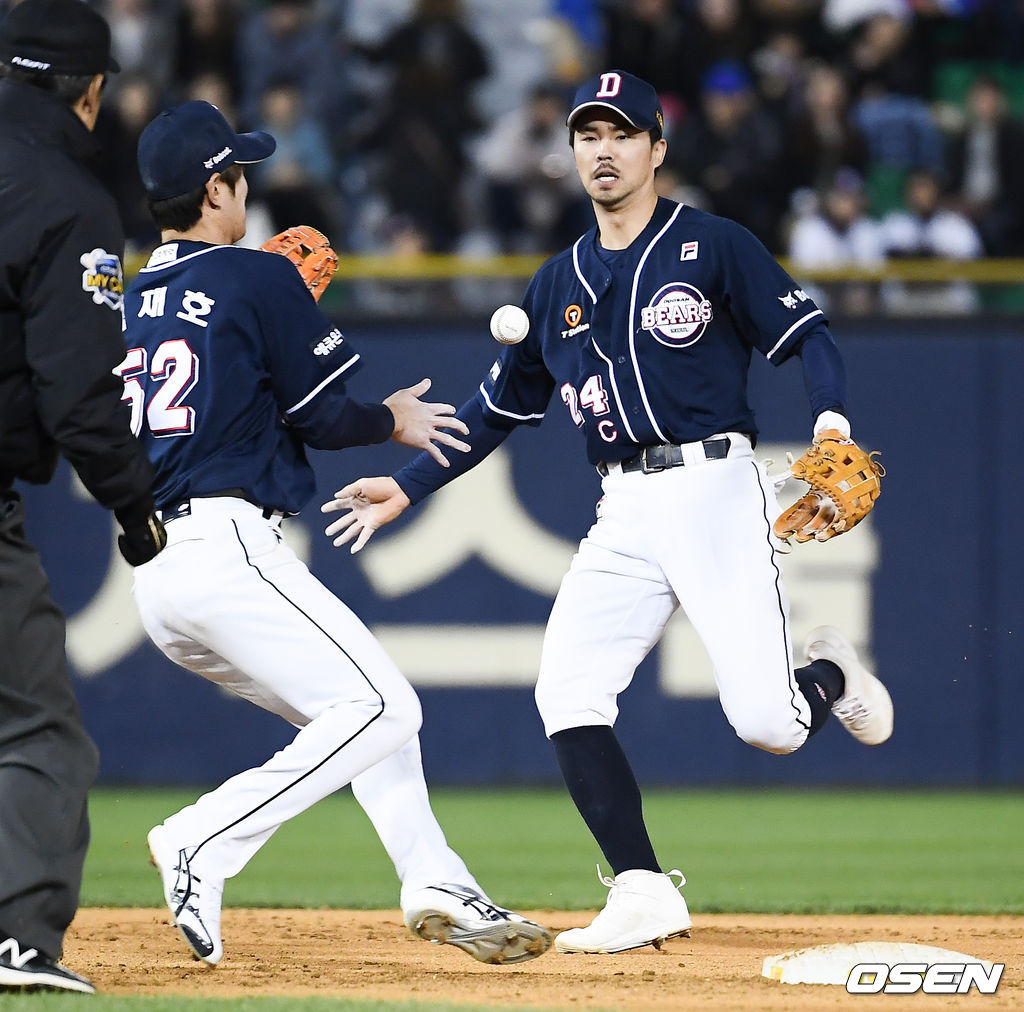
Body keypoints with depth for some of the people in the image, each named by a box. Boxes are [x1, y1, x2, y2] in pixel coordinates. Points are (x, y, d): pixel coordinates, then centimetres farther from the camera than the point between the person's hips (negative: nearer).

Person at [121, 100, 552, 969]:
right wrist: (395, 422, 18)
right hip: (229, 548, -9)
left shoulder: (124, 302, 16)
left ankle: (436, 883, 7)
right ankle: (204, 843, -17)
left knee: (367, 709, 16)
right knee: (381, 710, -9)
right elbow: (323, 415, -5)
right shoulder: (258, 279, -4)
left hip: (152, 575, 9)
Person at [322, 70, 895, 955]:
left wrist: (831, 417, -24)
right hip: (626, 512, 5)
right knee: (568, 692, -14)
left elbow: (807, 335, -5)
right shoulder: (560, 284, 17)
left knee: (766, 723, -14)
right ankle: (644, 894, -8)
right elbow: (500, 406, 25)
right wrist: (409, 486, 20)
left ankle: (830, 675, 24)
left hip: (716, 491, -5)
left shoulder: (713, 246, 0)